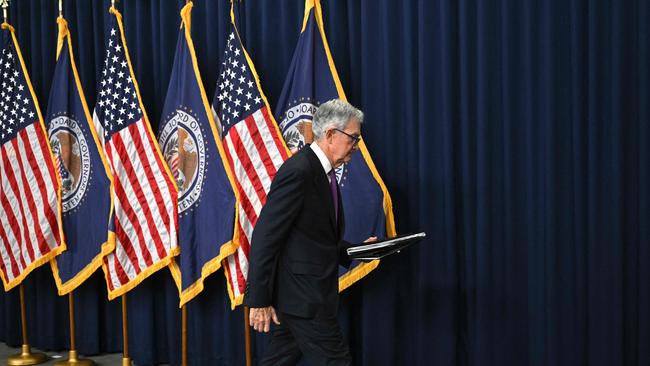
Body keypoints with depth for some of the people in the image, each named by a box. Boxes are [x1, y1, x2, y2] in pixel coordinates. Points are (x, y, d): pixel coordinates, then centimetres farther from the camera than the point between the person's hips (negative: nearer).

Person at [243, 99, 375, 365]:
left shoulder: (324, 172, 13)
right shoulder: (298, 171, -18)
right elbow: (265, 237, -20)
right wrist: (258, 300, -20)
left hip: (303, 294, 10)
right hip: (303, 297, -10)